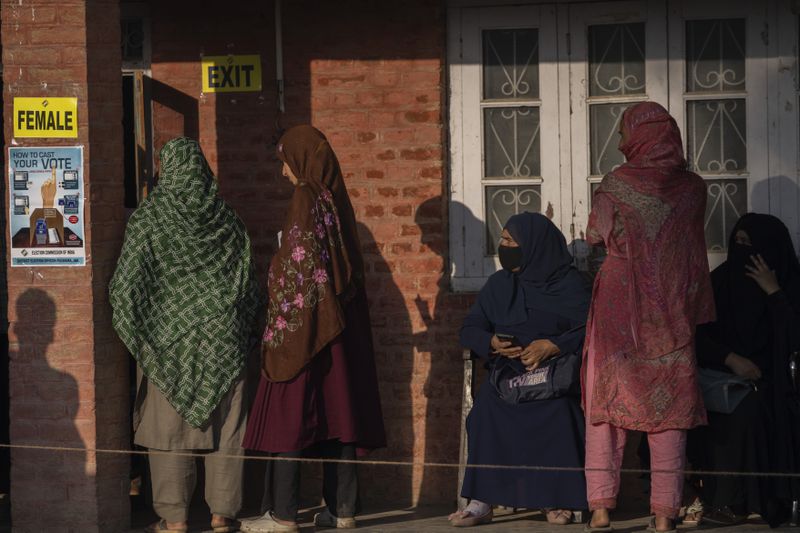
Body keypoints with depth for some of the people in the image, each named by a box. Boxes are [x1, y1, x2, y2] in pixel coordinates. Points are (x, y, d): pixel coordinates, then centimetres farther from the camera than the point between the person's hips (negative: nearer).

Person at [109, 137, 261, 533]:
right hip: (224, 337, 3)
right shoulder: (226, 218, 2)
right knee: (224, 428, 7)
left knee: (169, 428, 3)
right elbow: (250, 282, 6)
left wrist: (132, 331, 6)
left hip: (169, 336, -2)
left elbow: (126, 282, -8)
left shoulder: (149, 218, -7)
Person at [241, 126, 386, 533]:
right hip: (340, 323, 8)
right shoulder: (335, 197, 11)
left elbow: (298, 266, -16)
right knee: (336, 410, 8)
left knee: (289, 413, -5)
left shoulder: (307, 198, -12)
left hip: (303, 323, -8)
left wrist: (280, 326, -14)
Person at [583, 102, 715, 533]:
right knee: (668, 406, 5)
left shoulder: (616, 183, -6)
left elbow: (595, 238, 4)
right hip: (671, 314, 2)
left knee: (607, 401, 6)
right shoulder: (692, 187, 1)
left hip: (618, 309, -1)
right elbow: (692, 243, 11)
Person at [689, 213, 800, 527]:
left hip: (770, 381, -1)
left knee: (753, 404, -31)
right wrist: (731, 359, -14)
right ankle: (731, 501, -27)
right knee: (739, 407, -31)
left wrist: (773, 292, -14)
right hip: (725, 373, 1)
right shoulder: (720, 281, 4)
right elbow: (699, 335, 2)